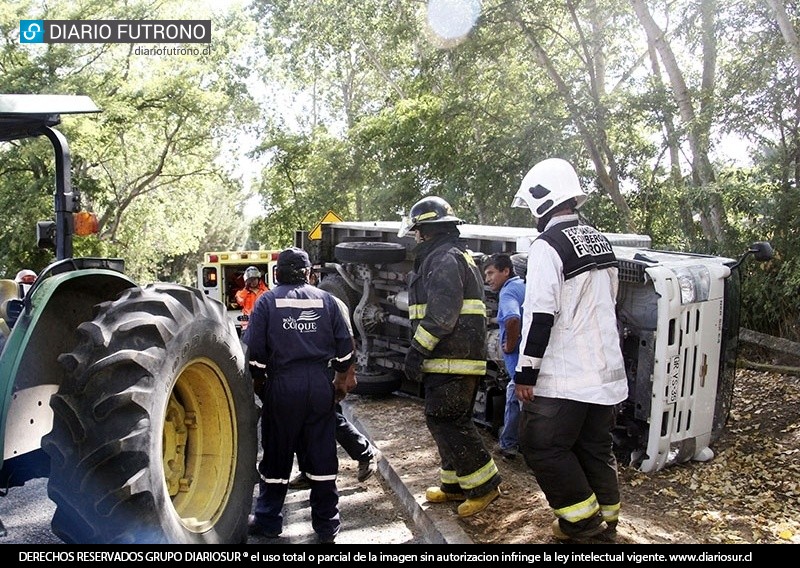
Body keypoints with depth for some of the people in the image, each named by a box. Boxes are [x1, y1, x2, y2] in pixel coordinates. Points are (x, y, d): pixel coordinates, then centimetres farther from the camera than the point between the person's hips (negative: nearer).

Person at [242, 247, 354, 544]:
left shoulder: (267, 300, 0)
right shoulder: (325, 299, 5)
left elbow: (253, 350, -6)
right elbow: (345, 345, 5)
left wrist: (257, 381, 9)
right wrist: (341, 379, 18)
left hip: (282, 386, -1)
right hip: (320, 384, 2)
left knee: (277, 455, 12)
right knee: (322, 455, 9)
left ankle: (268, 521, 25)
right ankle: (327, 525, 18)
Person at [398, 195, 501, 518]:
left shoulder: (444, 258, -12)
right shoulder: (455, 257, 23)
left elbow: (441, 314, -23)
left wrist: (417, 351, -20)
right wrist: (422, 353, 24)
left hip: (452, 359, -11)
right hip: (451, 358, 11)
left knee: (445, 421, -7)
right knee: (449, 421, 16)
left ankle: (484, 484, 1)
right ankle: (454, 484, 26)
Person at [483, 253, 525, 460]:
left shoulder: (508, 291, -13)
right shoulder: (525, 286, 16)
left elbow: (512, 319, -34)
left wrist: (509, 345, -18)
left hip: (521, 359, -10)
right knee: (513, 396, 19)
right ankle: (507, 444, 26)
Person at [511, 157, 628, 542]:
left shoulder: (548, 247, -16)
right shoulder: (600, 242, 12)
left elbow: (540, 315, -21)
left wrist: (526, 373, -14)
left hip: (564, 377, -9)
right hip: (607, 371, 9)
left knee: (542, 447, 5)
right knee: (596, 448, 18)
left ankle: (581, 517, 11)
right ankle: (606, 519, 27)